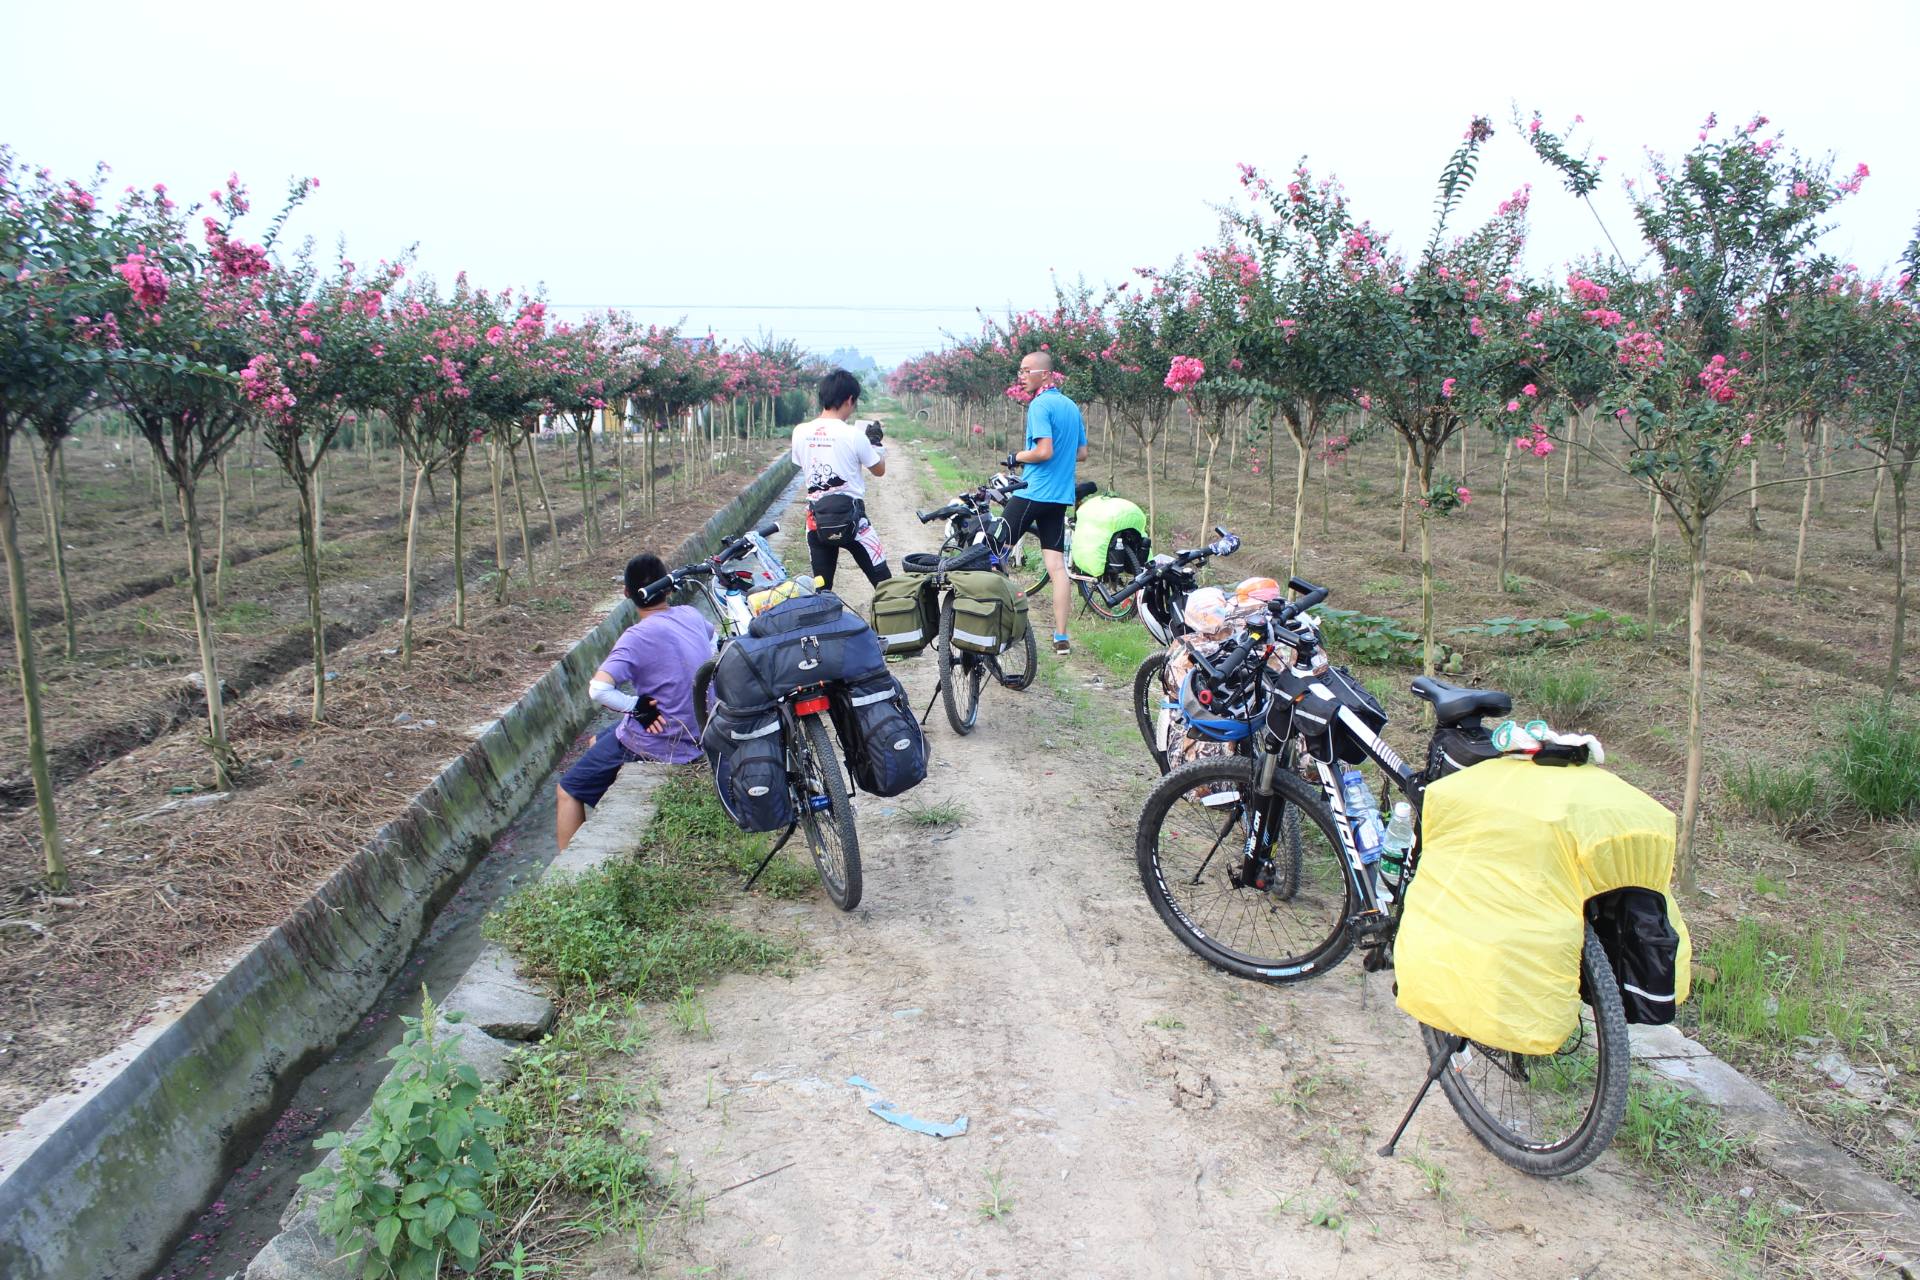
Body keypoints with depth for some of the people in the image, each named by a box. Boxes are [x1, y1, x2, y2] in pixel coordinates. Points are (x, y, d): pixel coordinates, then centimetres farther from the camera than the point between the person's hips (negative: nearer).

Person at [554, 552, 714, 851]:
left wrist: (636, 705, -18)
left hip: (660, 745, -8)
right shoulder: (691, 615, -1)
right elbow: (712, 636, 25)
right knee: (597, 742, 31)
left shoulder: (639, 636, -22)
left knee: (568, 791, 9)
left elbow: (598, 689, -34)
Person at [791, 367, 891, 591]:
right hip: (850, 518, -4)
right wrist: (876, 442, 18)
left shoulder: (800, 432, 0)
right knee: (883, 582, 5)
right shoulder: (853, 434, -12)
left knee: (821, 587, 11)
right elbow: (879, 470, 0)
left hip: (817, 519, 4)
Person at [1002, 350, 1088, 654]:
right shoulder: (1071, 405, 13)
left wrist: (1017, 457, -6)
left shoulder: (1040, 405, -13)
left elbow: (1044, 451, -22)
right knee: (1057, 565, 5)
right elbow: (1082, 452, 18)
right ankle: (1061, 637, 5)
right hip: (1062, 496, 8)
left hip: (1032, 492, -8)